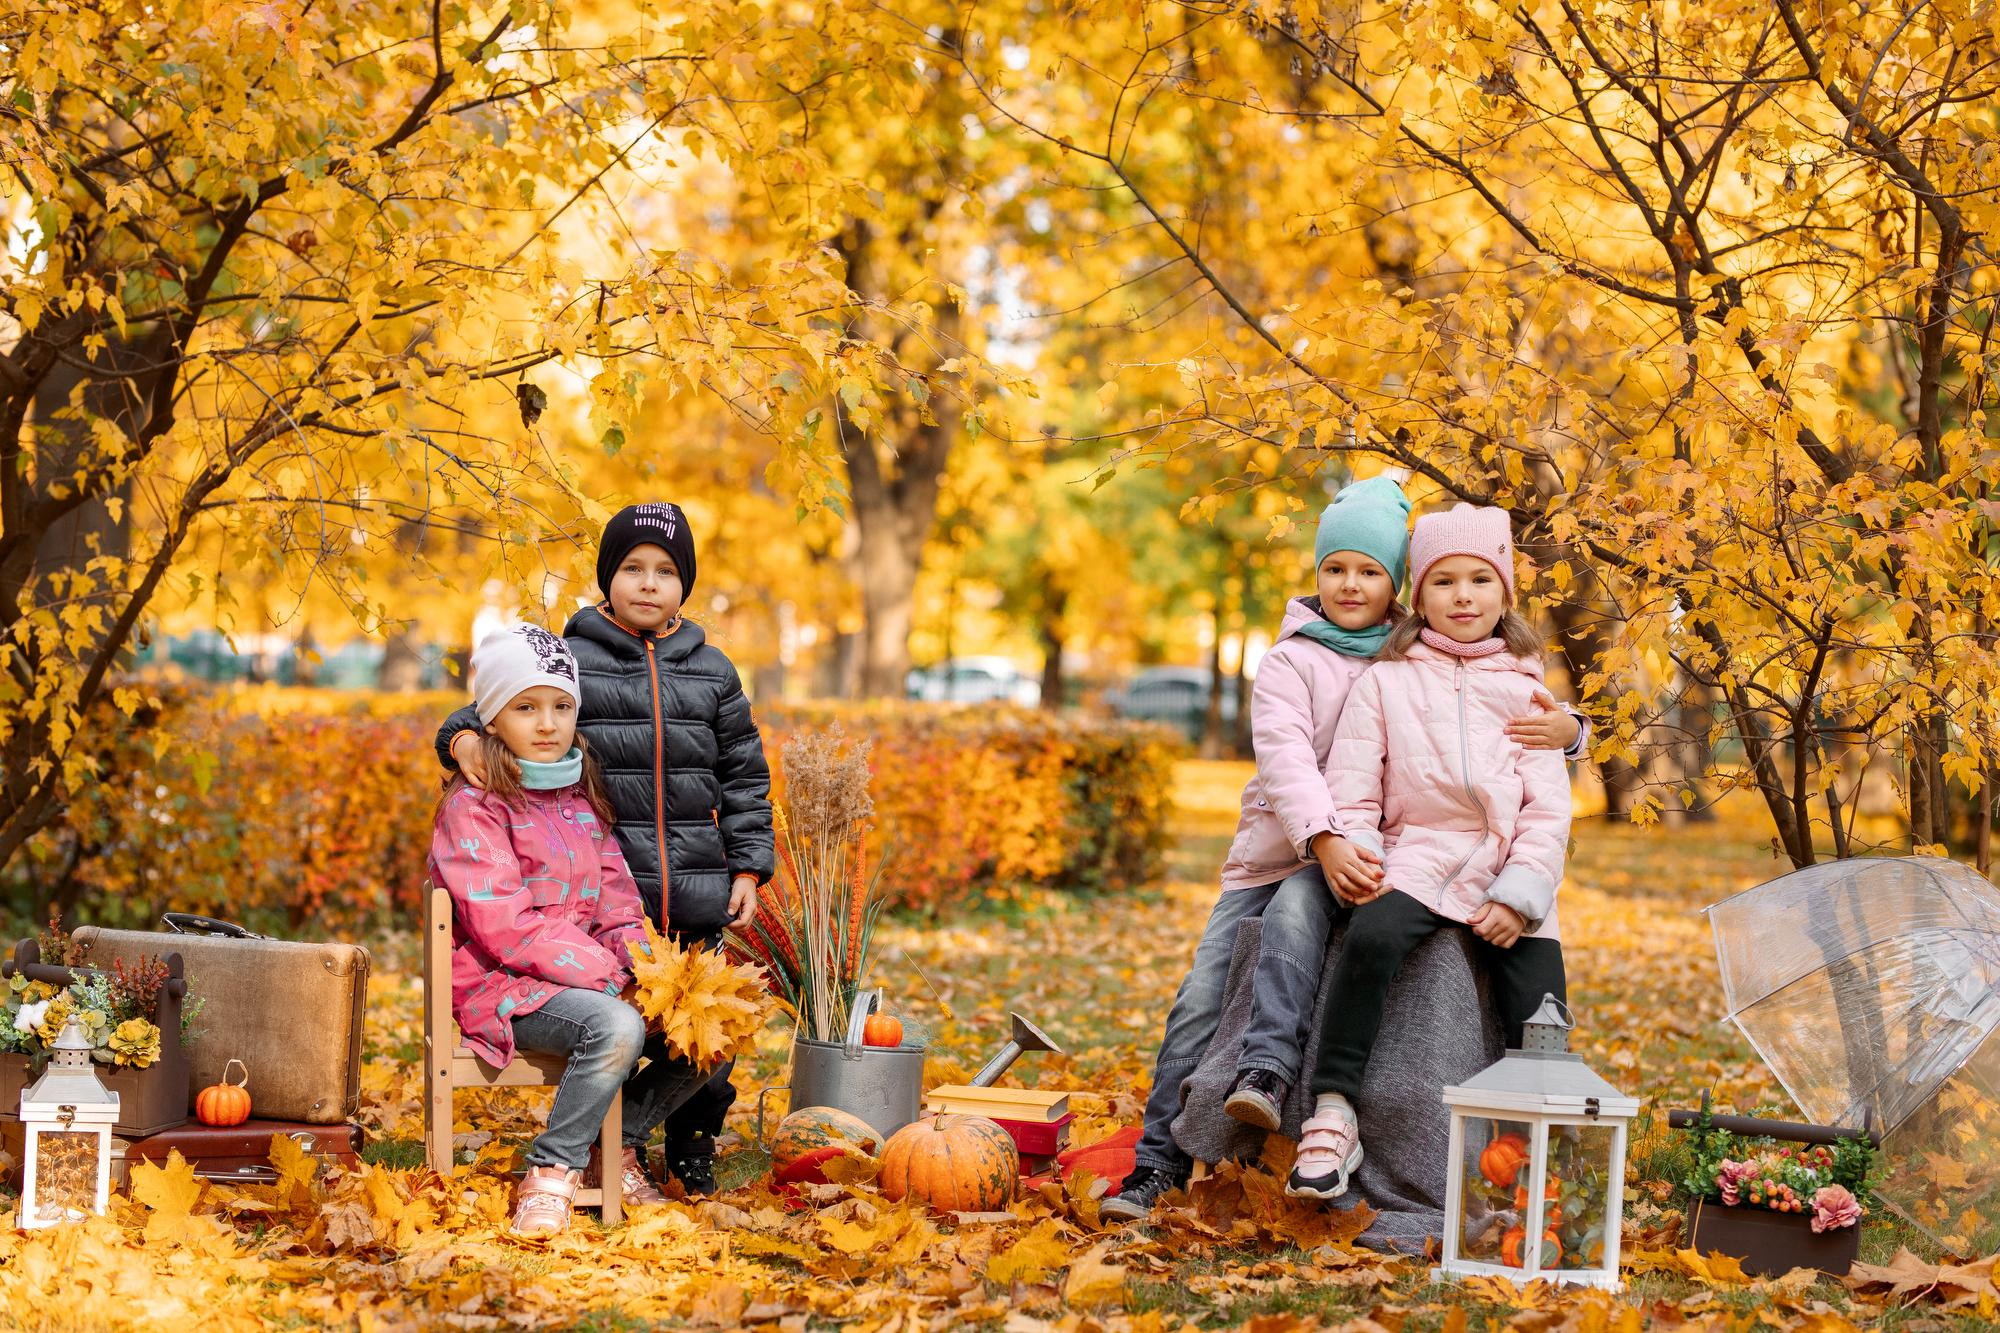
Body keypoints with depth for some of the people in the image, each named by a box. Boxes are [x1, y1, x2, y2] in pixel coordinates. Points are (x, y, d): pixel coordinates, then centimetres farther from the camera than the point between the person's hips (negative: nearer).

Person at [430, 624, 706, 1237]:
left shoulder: (583, 797, 16)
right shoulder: (473, 807, -8)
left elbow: (616, 899, 16)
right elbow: (504, 928, -16)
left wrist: (642, 965, -6)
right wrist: (607, 974, -19)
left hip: (590, 975, 7)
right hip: (502, 986, -7)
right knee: (617, 1028, -34)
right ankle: (552, 1174, -19)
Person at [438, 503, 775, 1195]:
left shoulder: (712, 670, 12)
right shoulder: (569, 658, 2)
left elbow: (744, 777, 15)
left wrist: (748, 866, 8)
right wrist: (463, 737, -19)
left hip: (695, 898, 3)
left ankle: (693, 1145, 26)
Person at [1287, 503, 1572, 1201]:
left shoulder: (1525, 690, 15)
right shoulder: (1386, 682, 12)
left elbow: (1548, 811, 8)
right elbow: (1351, 789, 5)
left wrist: (1519, 894, -8)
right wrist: (1354, 854, -15)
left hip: (1508, 879, 2)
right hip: (1418, 863, -2)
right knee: (1372, 935, -35)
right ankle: (1333, 1117, -33)